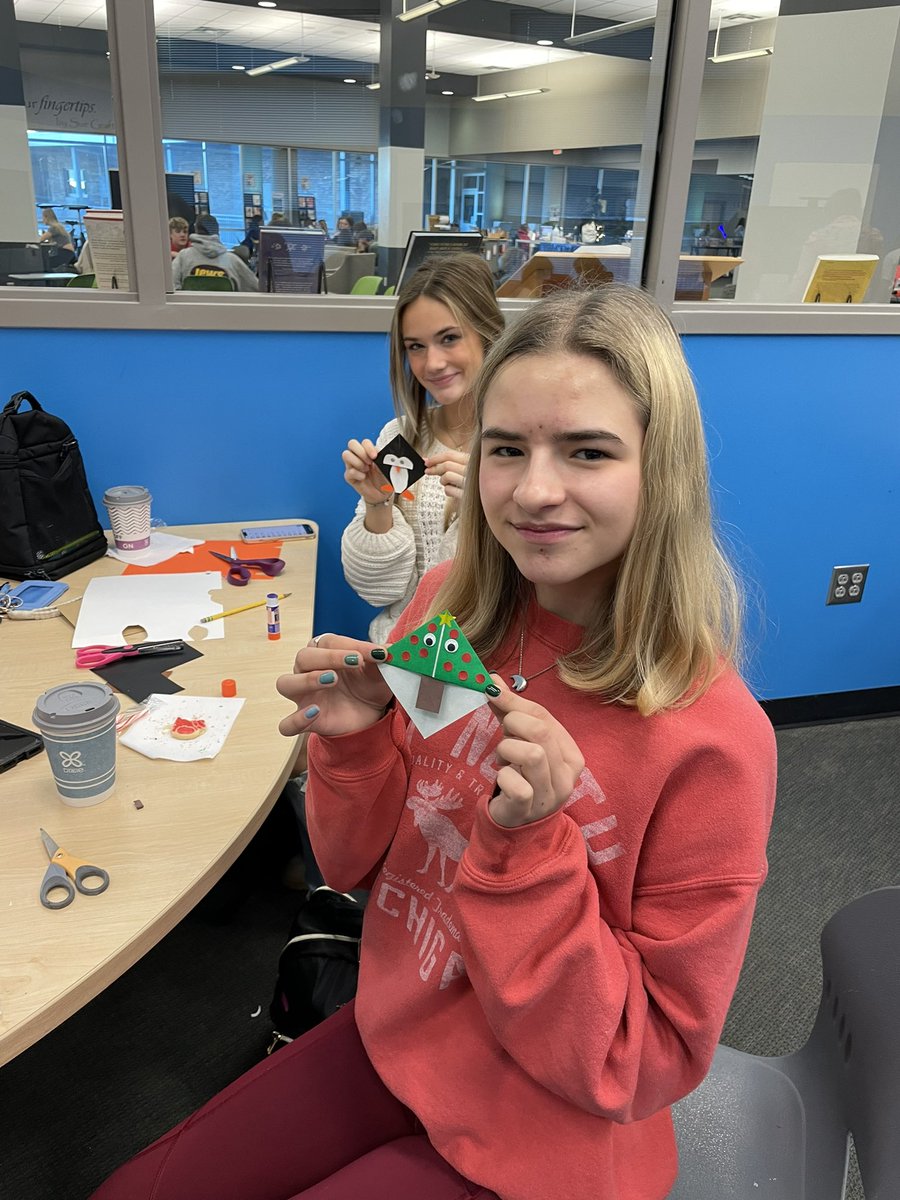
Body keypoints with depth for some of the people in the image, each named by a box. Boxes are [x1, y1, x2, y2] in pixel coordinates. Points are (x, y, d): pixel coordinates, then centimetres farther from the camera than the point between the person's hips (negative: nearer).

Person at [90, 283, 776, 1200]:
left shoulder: (711, 737, -28)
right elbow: (359, 865, -1)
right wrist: (355, 740, -21)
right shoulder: (450, 606, -12)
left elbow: (640, 1067, -17)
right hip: (393, 1037, 4)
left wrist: (530, 847, -32)